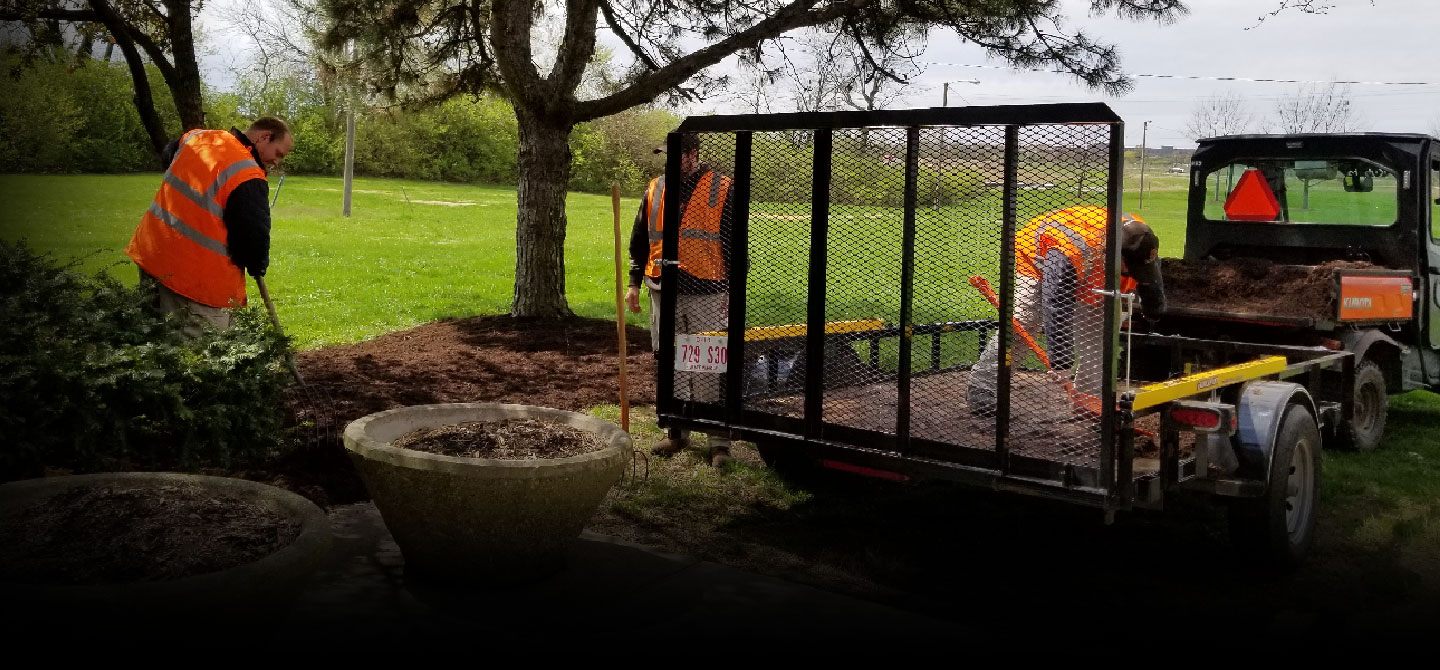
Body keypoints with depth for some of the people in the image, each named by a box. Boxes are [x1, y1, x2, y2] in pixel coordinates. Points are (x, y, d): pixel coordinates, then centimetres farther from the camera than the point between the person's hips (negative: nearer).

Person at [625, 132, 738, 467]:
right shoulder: (655, 190, 10)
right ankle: (677, 432, 22)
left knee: (710, 370, -5)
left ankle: (720, 440, 1)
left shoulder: (721, 190, -3)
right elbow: (639, 241, 17)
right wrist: (634, 283, 10)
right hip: (663, 293, 5)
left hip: (706, 295, -4)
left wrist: (733, 291, -6)